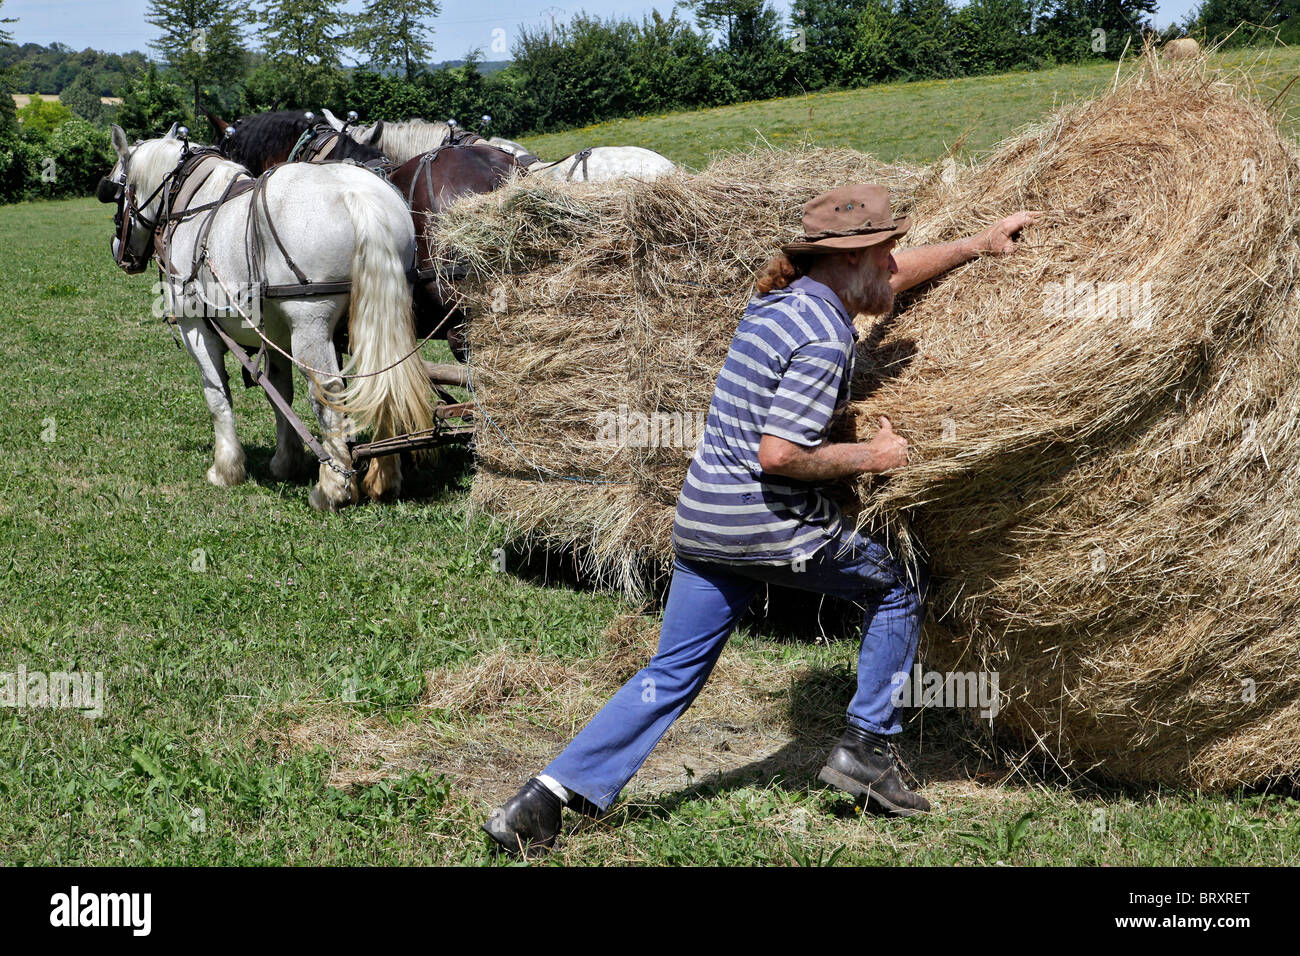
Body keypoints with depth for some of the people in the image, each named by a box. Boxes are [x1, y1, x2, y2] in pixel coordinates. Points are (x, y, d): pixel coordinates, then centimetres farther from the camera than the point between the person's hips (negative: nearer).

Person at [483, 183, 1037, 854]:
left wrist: (978, 243, 33)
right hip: (770, 525, -8)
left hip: (701, 520, 8)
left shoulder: (785, 296, 13)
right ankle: (865, 749, 19)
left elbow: (887, 278, 29)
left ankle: (543, 800, 3)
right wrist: (869, 457, -9)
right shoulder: (825, 338, -15)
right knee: (897, 589, 16)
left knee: (671, 674, 10)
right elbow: (778, 454, -22)